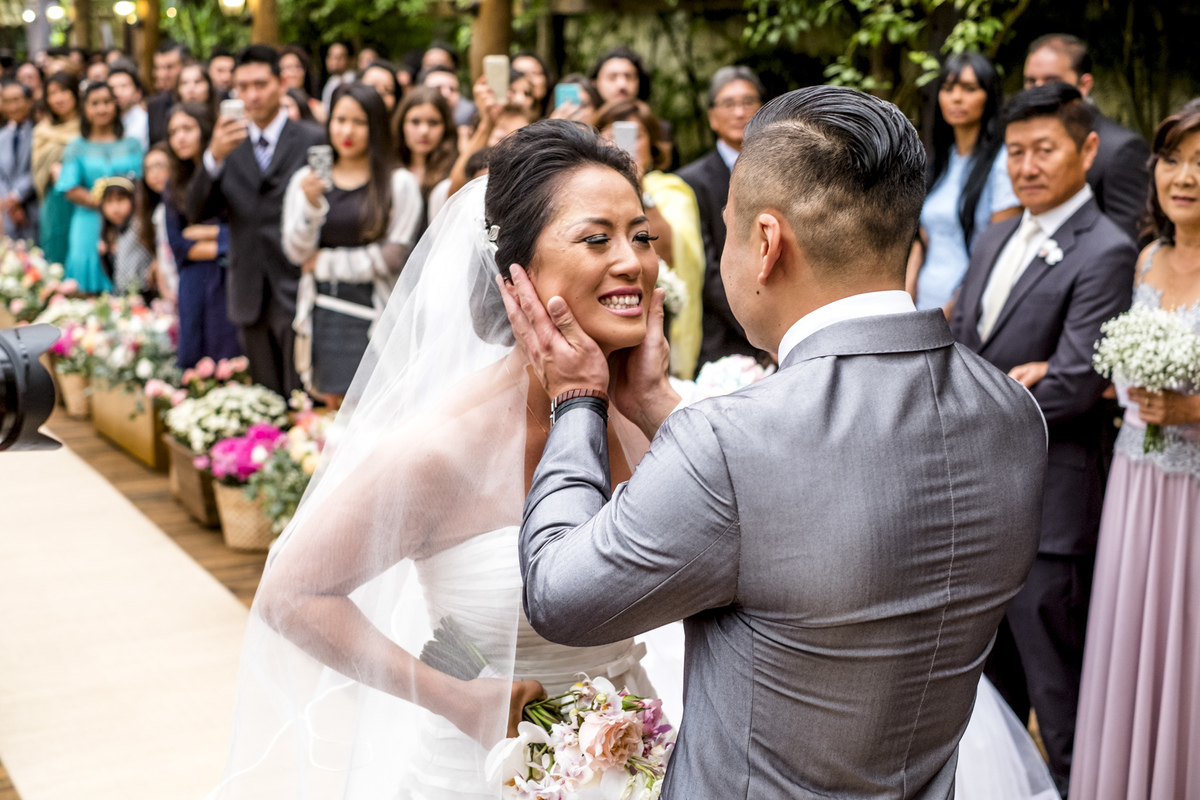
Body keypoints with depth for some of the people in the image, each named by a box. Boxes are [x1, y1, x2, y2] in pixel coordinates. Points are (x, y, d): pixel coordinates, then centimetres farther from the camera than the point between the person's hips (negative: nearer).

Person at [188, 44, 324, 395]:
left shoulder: (313, 141, -1)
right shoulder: (230, 144, 10)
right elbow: (197, 212, 1)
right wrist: (213, 158, -15)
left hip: (297, 291, -4)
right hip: (250, 297, 4)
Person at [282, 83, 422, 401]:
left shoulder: (399, 184, -1)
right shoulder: (305, 179, 9)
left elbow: (393, 256, -7)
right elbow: (296, 252, 3)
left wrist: (324, 262, -3)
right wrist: (311, 204, -15)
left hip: (373, 313, -3)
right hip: (323, 312, 3)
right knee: (332, 409, 6)